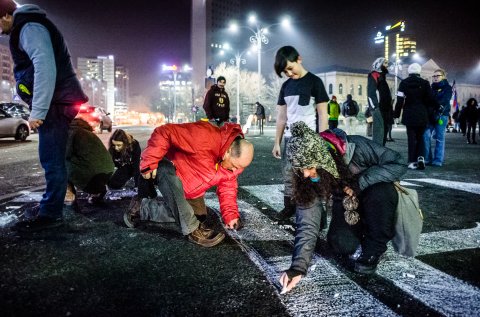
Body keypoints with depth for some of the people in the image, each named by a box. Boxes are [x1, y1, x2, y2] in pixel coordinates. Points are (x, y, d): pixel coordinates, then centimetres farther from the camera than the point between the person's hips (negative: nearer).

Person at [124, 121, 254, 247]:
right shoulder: (204, 136, -39)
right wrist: (149, 164, -37)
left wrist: (231, 215, -15)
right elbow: (163, 134, -37)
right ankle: (193, 230, -28)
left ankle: (142, 209, 20)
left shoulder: (236, 159, -13)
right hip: (169, 169, -7)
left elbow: (227, 190, -2)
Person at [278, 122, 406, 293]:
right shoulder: (306, 176, -25)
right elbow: (307, 223, -27)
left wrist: (361, 182, -37)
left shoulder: (356, 148, -35)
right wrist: (298, 267, -36)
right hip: (347, 205, 2)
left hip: (379, 200, -1)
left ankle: (374, 248, -11)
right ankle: (362, 239, 11)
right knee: (339, 244, -24)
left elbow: (399, 164, -27)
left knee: (380, 192, -36)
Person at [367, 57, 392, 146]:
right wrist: (375, 106, -22)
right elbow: (371, 92, -16)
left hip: (384, 108, 10)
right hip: (378, 108, -10)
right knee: (379, 130, -14)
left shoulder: (382, 76, 25)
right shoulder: (374, 75, -5)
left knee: (384, 129, 11)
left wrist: (389, 107, 22)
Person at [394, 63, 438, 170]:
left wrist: (396, 114, 3)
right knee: (420, 137, 13)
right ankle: (420, 157, -4)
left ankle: (412, 161, 1)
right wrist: (435, 109, 15)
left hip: (409, 115, 0)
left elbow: (400, 100, -2)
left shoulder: (404, 83, 0)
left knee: (411, 137, 3)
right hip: (422, 115, 0)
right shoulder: (425, 83, 0)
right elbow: (431, 100, 0)